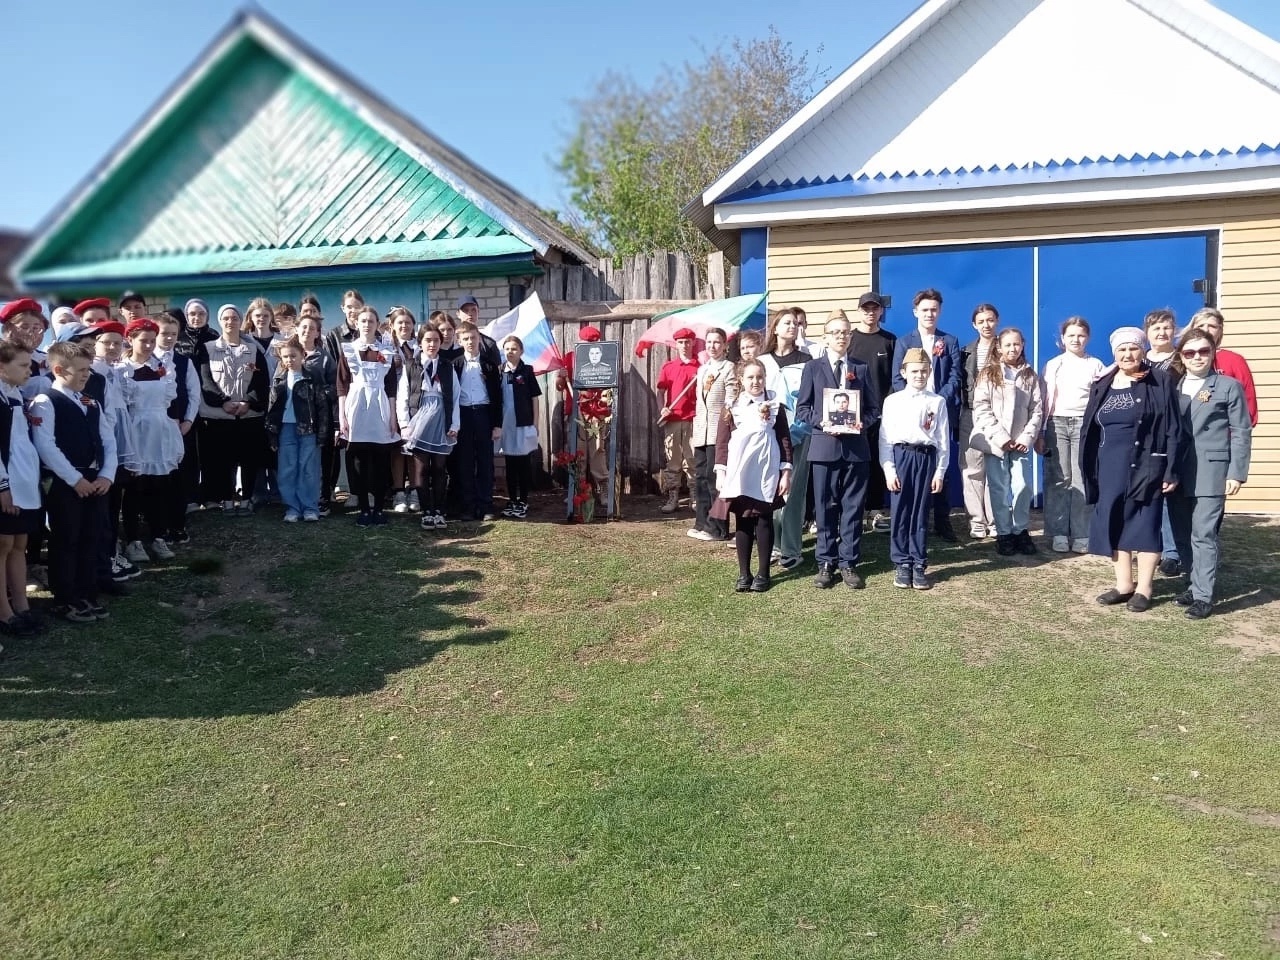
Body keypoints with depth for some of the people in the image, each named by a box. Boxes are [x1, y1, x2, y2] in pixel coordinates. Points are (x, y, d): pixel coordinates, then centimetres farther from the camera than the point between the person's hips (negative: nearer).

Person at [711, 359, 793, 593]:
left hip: (766, 473, -1)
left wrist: (785, 472, -2)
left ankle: (763, 573, 12)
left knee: (764, 521, 4)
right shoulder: (731, 408, 4)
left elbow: (784, 440, 3)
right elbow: (722, 442, 4)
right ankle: (744, 574, 13)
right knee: (742, 521, 6)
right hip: (739, 473, 1)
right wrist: (720, 472, -2)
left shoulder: (776, 407, 4)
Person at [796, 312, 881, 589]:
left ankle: (849, 563, 11)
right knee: (826, 507, 3)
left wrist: (862, 423, -9)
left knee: (853, 507, 3)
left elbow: (874, 408, 11)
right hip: (824, 445, -1)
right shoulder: (813, 367, 7)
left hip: (856, 446, 2)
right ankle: (826, 563, 11)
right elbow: (802, 408, 3)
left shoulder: (861, 369, 12)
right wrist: (821, 422, -14)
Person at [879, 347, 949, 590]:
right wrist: (888, 469, -5)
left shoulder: (937, 402, 6)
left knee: (920, 514, 4)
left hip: (926, 457, 0)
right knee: (899, 513, 2)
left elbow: (943, 439, 5)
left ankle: (919, 565, 12)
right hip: (900, 456, 0)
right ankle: (901, 564, 12)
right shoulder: (892, 401, 4)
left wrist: (940, 471, 0)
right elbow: (885, 437, 2)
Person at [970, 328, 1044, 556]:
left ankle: (1020, 531, 10)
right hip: (995, 441, -2)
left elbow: (1037, 410, 7)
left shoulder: (1030, 375, 11)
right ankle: (1003, 533, 11)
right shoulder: (988, 374, 3)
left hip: (1021, 442, 2)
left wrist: (1027, 437, -6)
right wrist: (1001, 437, -12)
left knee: (1023, 487, -5)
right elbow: (981, 409, -5)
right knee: (1000, 489, 1)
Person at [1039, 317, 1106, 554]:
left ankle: (1081, 535, 1)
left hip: (1086, 423, 0)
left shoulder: (1096, 365, 9)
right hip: (1057, 423, 0)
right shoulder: (1053, 365, 11)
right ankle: (1059, 534, 2)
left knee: (1083, 480, -4)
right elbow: (1045, 400, 8)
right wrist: (1039, 433, 4)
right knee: (1059, 479, -4)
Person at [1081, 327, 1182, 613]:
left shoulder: (1159, 383, -4)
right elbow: (1090, 430, 11)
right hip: (1110, 469, 5)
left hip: (1146, 467, -5)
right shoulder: (1102, 385, 9)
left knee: (1144, 524, 1)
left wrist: (1171, 471, -11)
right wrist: (1089, 470, 7)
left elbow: (1172, 430, -6)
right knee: (1113, 524, 8)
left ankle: (1144, 588, 10)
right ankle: (1123, 584, 19)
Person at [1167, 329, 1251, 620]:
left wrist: (1236, 473, -8)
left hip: (1210, 473, -4)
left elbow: (1241, 432, 0)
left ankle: (1204, 596, -1)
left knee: (1203, 536, -6)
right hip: (1177, 473, 4)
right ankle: (1195, 584, 23)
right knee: (1182, 536, 9)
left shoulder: (1229, 386, 3)